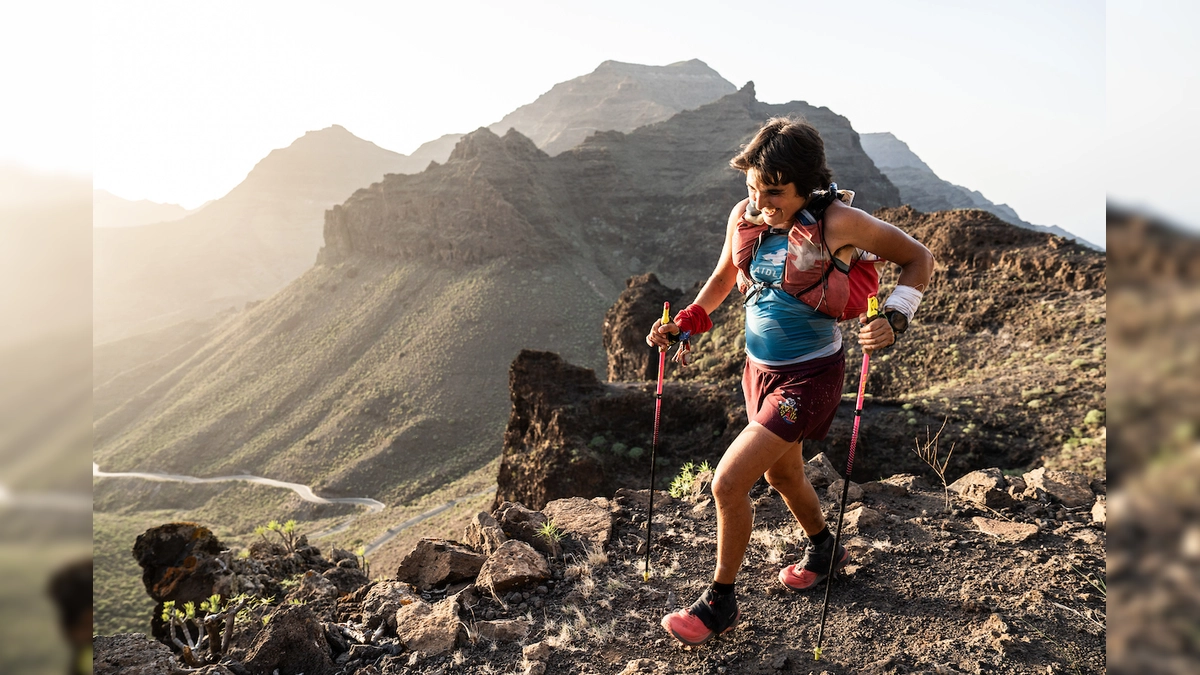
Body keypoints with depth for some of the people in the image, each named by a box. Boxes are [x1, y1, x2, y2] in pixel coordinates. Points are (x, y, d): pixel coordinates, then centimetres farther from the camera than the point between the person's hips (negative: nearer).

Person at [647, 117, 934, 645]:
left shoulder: (838, 224, -21)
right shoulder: (744, 216, -4)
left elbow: (918, 258, -9)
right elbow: (724, 277, 14)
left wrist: (893, 320, -24)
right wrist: (684, 322, 2)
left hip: (808, 377, -7)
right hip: (760, 367, 7)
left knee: (728, 483, -10)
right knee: (781, 474, 26)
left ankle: (720, 603, 13)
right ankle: (823, 548, 57)